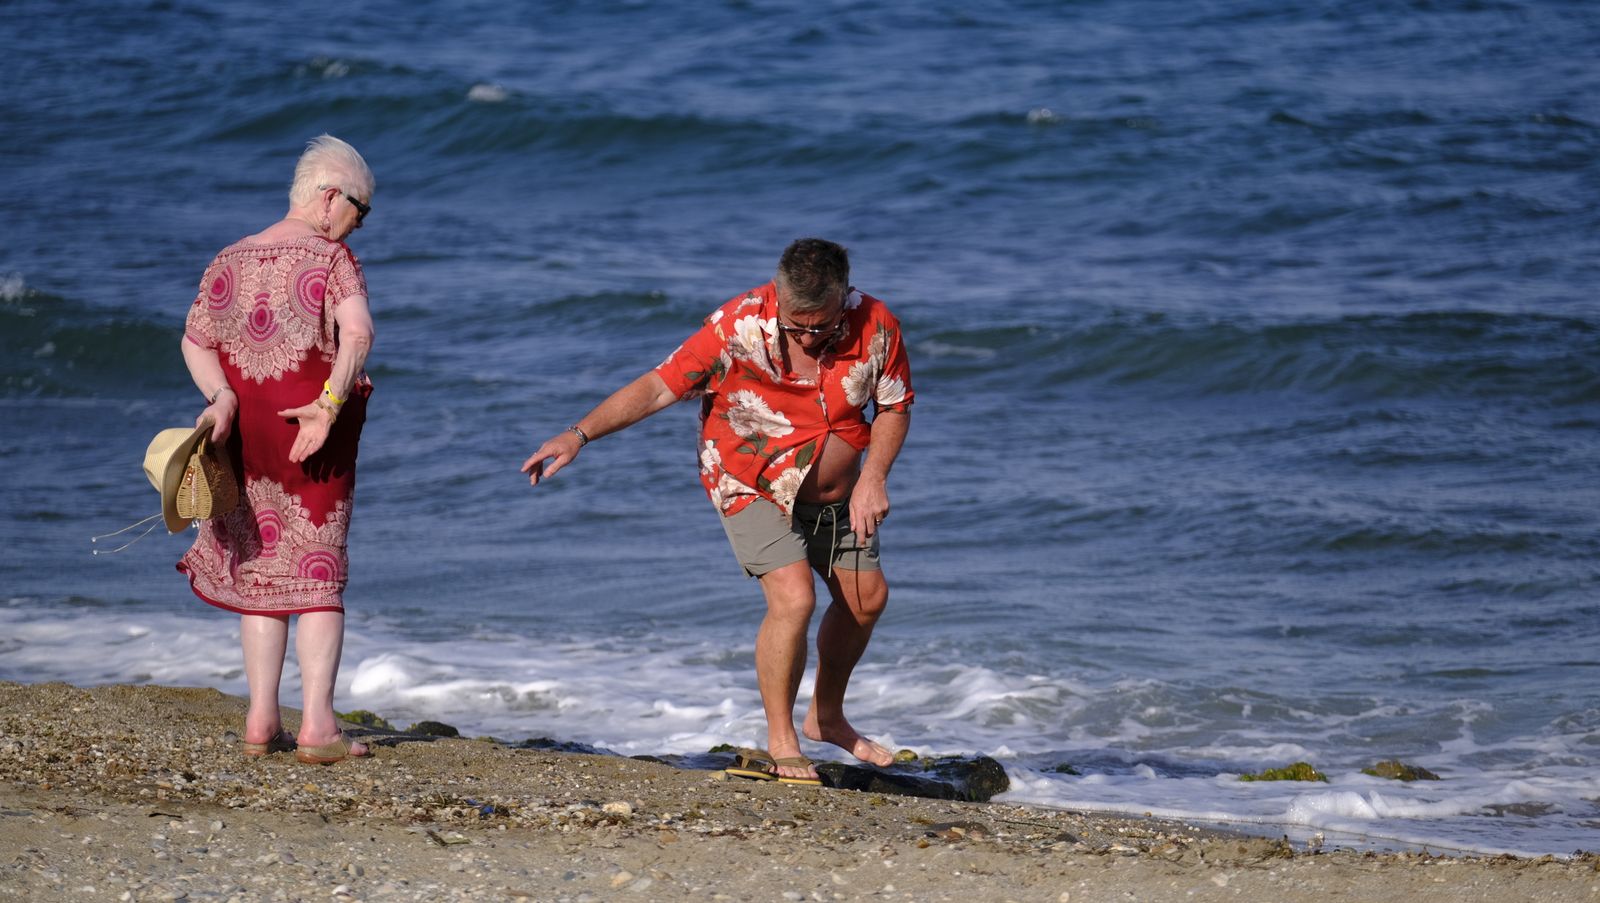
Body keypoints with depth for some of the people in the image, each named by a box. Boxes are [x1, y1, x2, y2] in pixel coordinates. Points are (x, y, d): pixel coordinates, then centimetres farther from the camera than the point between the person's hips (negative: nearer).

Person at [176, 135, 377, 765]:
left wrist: (222, 396, -11)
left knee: (260, 570, 12)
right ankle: (317, 725, -5)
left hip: (245, 431, 4)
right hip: (314, 440, -4)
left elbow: (195, 340, 0)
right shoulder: (332, 258, -8)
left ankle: (261, 720, 7)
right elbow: (357, 333, -24)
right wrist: (332, 403, -29)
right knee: (317, 572, 1)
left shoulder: (228, 262, 10)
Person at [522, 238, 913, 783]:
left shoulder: (876, 327, -19)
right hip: (755, 489, -5)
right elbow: (658, 387, -26)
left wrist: (873, 478, -16)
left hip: (835, 495, 5)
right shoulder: (739, 326, -28)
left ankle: (827, 717, 38)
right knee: (794, 598, -22)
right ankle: (780, 743, -10)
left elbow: (894, 407, -3)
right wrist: (579, 435, -35)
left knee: (866, 598, 14)